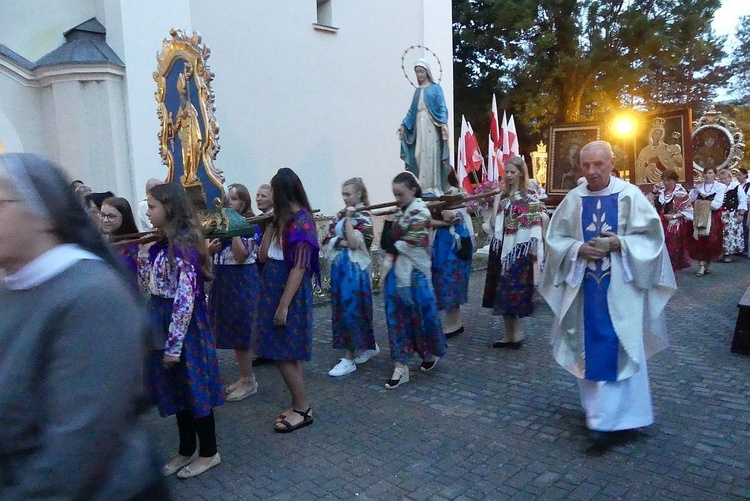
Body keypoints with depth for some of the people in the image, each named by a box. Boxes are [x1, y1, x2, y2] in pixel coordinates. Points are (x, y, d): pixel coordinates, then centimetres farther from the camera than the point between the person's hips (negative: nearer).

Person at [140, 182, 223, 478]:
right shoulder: (161, 245, 7)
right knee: (175, 389, 18)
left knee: (193, 388, 5)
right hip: (162, 322, 9)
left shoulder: (184, 246, -20)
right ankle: (186, 451, 33)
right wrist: (143, 253, 6)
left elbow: (185, 300, -23)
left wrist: (174, 344, -21)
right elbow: (146, 286, 18)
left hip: (183, 325, -9)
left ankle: (209, 453, 23)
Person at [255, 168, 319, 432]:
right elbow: (263, 256, 11)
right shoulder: (284, 219, 11)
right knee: (287, 353, 13)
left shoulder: (301, 221, -16)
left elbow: (299, 268, -20)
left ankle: (302, 409, 11)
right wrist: (271, 224, 6)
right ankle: (299, 406, 24)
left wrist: (283, 306, -21)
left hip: (289, 292, -9)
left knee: (284, 354, -3)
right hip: (274, 289, 9)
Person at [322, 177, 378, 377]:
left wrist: (349, 219, -17)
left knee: (351, 309, -6)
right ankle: (370, 346, 28)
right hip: (339, 267, 8)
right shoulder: (340, 214, 11)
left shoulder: (364, 217, -9)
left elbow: (354, 243, -20)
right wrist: (341, 242, -12)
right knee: (341, 309, 12)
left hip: (355, 269, -8)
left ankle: (349, 359, 2)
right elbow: (328, 239, 6)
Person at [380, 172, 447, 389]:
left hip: (414, 274, -7)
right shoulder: (400, 211, 12)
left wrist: (392, 244, -2)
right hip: (396, 272, 7)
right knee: (397, 318, 5)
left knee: (422, 315, 6)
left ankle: (431, 354, 31)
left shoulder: (421, 212, -11)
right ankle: (400, 366, 10)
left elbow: (411, 244, -17)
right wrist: (389, 257, -5)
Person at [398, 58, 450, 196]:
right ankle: (423, 186, 2)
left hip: (431, 126, -5)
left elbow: (442, 107, -4)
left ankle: (432, 186, -7)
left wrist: (444, 123, -20)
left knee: (431, 155, -9)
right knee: (419, 155, -1)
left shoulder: (435, 88, 5)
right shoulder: (417, 91, 19)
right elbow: (412, 110, 19)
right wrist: (404, 125, 9)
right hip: (419, 126, 5)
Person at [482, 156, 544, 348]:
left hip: (519, 252, -7)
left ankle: (516, 333, 8)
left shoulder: (530, 196, -7)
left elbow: (534, 228, -12)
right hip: (502, 250, 7)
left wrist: (534, 256, -15)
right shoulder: (503, 195, 12)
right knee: (502, 295, 9)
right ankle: (510, 334, 19)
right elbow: (493, 225, 10)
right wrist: (496, 201, 2)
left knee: (513, 294, -6)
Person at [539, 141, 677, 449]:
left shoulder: (630, 195, -6)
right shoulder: (573, 199, 1)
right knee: (590, 348, 11)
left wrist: (621, 244, -20)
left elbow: (651, 236, -4)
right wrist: (578, 249, -14)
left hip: (620, 286, -3)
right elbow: (555, 238, 4)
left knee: (616, 349, -3)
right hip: (586, 285, 3)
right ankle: (597, 408, 30)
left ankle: (608, 418, 4)